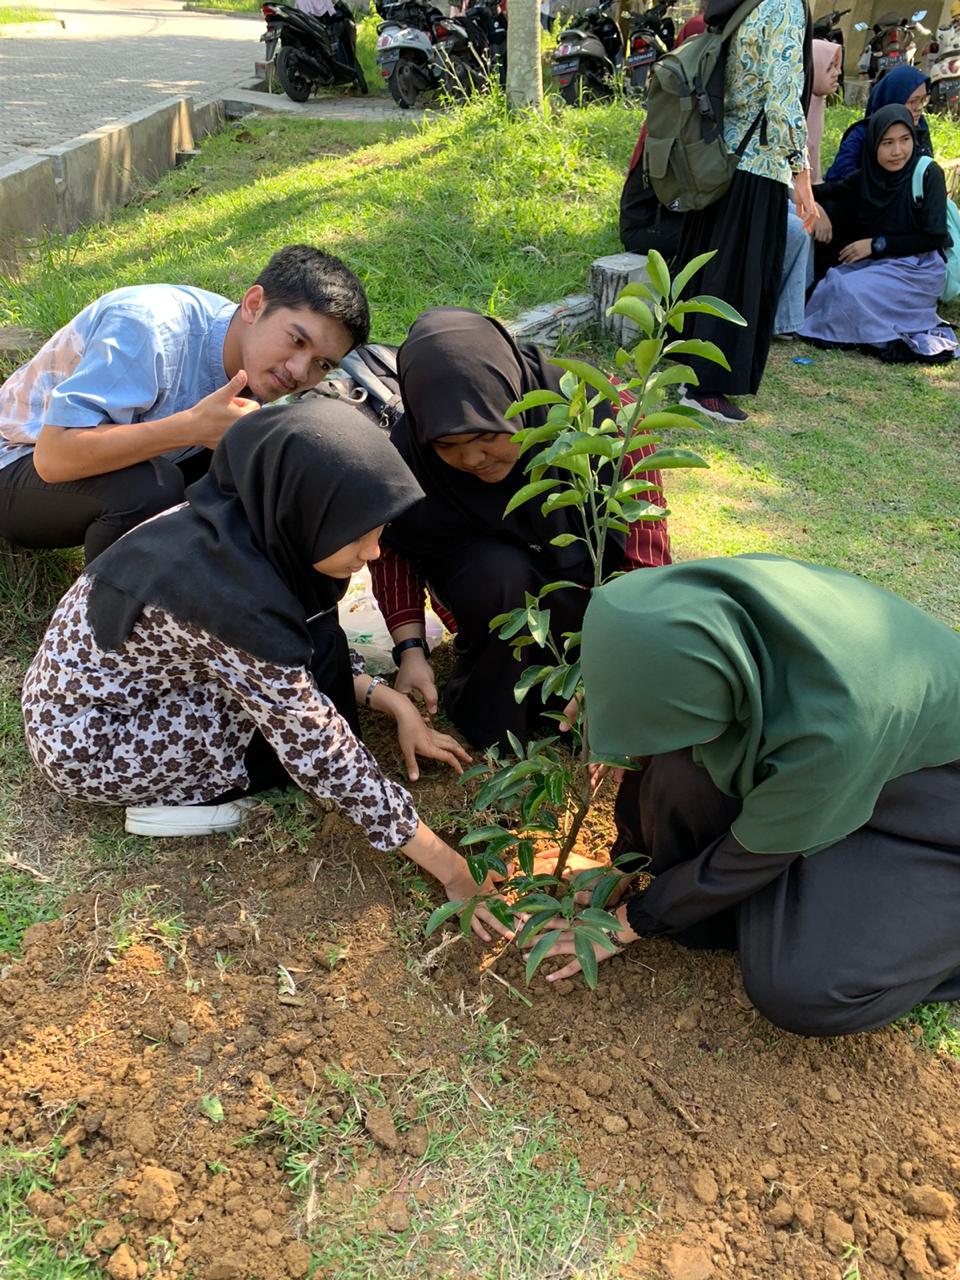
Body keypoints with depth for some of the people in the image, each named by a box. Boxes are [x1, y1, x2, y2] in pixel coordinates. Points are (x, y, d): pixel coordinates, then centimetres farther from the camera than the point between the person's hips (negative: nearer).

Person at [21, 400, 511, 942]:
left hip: (136, 685, 8)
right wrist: (450, 869, -21)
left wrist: (393, 701, -6)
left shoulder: (252, 525, -12)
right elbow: (320, 753, -28)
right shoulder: (232, 595, -35)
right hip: (84, 740, -8)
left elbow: (308, 646, 5)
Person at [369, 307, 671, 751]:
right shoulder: (408, 453, -24)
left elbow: (645, 547, -25)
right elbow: (391, 550, -8)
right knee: (497, 574, -35)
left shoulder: (598, 411, -30)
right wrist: (410, 650, -21)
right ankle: (486, 707, -8)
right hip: (483, 563, 0)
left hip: (591, 570, 1)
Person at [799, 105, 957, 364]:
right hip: (873, 264, 7)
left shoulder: (928, 174, -8)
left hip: (917, 269, -7)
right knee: (831, 284, -18)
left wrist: (877, 244, -13)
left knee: (848, 291, -27)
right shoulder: (863, 179, 5)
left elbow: (934, 236, -11)